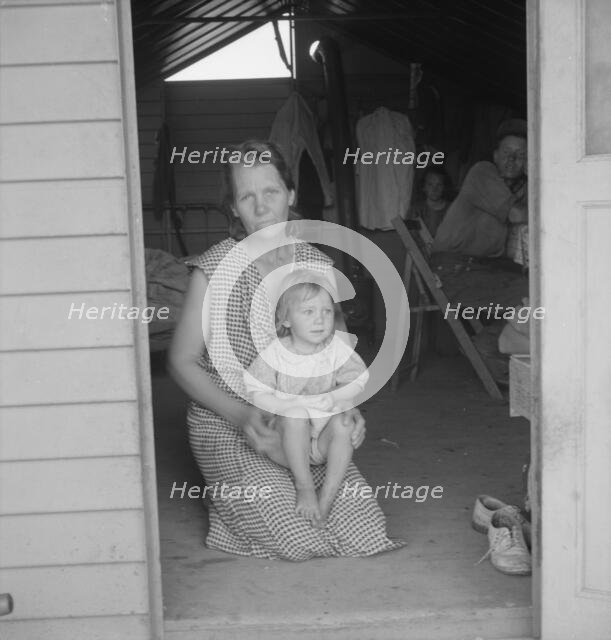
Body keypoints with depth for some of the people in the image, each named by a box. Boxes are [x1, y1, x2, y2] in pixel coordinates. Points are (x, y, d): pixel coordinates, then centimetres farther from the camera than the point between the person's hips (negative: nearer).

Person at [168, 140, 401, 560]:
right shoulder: (214, 269, -11)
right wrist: (241, 415, -20)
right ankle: (234, 503, 14)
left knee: (366, 532, -7)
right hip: (227, 427, -4)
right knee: (301, 539, -18)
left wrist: (346, 406, -6)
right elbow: (182, 361, -7)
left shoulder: (317, 266, 2)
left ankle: (288, 491, 21)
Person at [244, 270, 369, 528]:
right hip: (291, 440, -2)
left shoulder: (337, 350, -4)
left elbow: (357, 383, -4)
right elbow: (257, 394, -12)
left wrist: (330, 399, -20)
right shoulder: (275, 354, -10)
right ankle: (304, 487, -24)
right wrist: (292, 405, -24)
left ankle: (326, 499, -27)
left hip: (324, 439, 2)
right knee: (294, 419, -33)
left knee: (342, 427, -29)